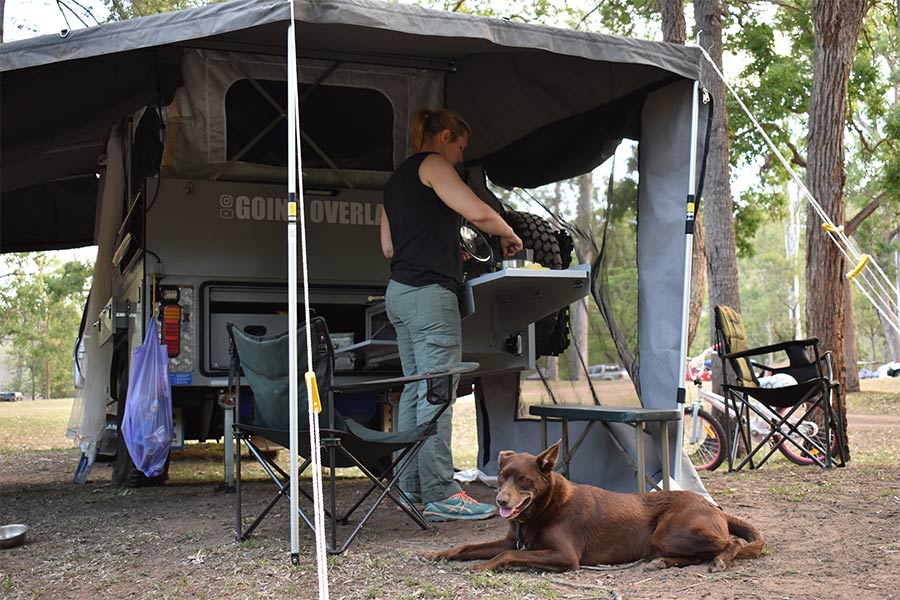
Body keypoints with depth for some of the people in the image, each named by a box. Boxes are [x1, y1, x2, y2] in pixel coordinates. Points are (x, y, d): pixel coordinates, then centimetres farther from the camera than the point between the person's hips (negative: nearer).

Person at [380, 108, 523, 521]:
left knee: (415, 389, 11)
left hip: (400, 292, 10)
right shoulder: (432, 164, -2)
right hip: (429, 291, -10)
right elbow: (478, 212, -14)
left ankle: (411, 487, 14)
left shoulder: (396, 179, 25)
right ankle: (440, 496, -10)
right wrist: (509, 235, 4)